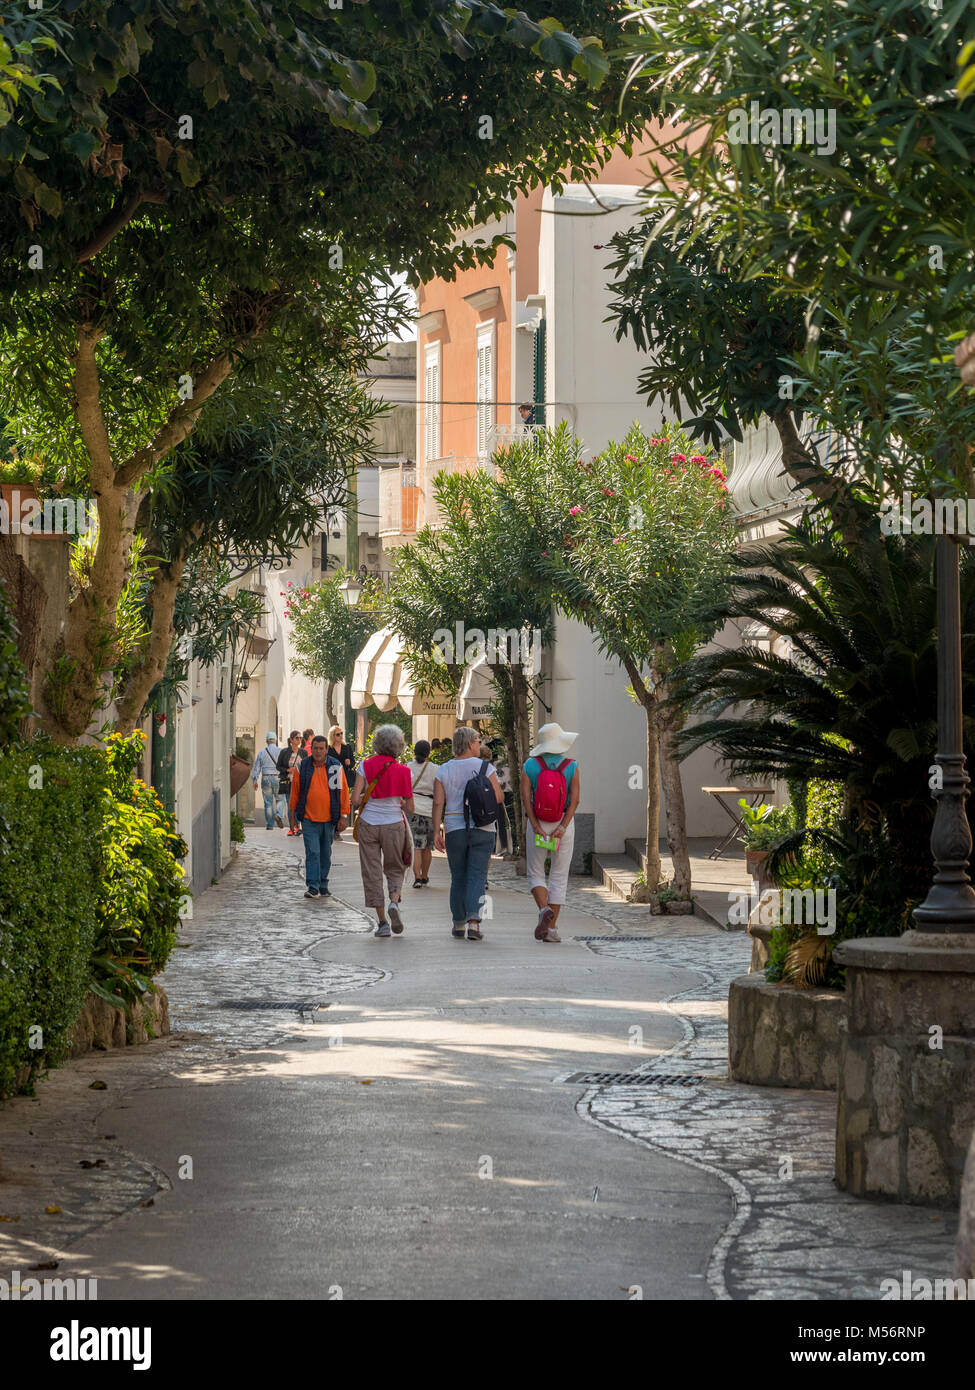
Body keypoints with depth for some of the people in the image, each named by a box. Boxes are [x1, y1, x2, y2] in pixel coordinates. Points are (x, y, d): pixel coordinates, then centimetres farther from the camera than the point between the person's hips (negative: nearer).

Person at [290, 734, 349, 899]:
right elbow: (295, 791, 10)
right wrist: (294, 813, 12)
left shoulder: (336, 767, 1)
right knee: (312, 853, -10)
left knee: (325, 853, 10)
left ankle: (323, 886, 21)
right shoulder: (302, 767, 1)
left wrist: (343, 816, -2)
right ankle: (312, 887, -11)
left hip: (329, 819, 1)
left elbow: (343, 791, 2)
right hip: (309, 818, -1)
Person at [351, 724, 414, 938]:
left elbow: (355, 800, -10)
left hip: (368, 825, 0)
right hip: (394, 824, 0)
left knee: (372, 873, 7)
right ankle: (395, 901, -12)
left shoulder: (366, 766, -5)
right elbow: (410, 809, -2)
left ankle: (382, 921, 4)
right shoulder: (402, 770, -5)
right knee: (395, 869, 17)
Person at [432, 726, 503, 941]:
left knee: (458, 878, 12)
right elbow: (499, 798, -5)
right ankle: (473, 920, -17)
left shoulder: (444, 770, 3)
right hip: (482, 829, -2)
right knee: (477, 876, -2)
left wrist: (436, 831, -2)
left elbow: (438, 803, -3)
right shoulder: (485, 767, -4)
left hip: (454, 830, 2)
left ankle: (459, 924, 16)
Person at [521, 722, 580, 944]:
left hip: (537, 825, 0)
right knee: (559, 877, 7)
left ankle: (544, 909, -17)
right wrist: (562, 828, -14)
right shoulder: (571, 767, -4)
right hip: (563, 824, 0)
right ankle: (551, 929, 2)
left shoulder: (530, 766, -3)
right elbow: (574, 800, -11)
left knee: (535, 874, 11)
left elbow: (526, 798, -10)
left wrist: (537, 826, -13)